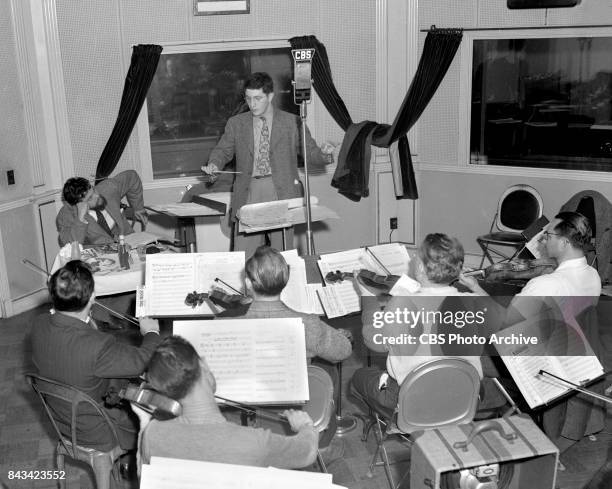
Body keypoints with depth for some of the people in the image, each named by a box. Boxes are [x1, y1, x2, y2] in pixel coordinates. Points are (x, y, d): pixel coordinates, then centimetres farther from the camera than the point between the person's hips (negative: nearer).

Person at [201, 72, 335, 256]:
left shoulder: (292, 122, 6)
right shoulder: (236, 123, 11)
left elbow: (311, 156, 7)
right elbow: (223, 150, 20)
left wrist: (323, 154, -15)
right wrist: (214, 164, -2)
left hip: (281, 193, -1)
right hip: (248, 194, 1)